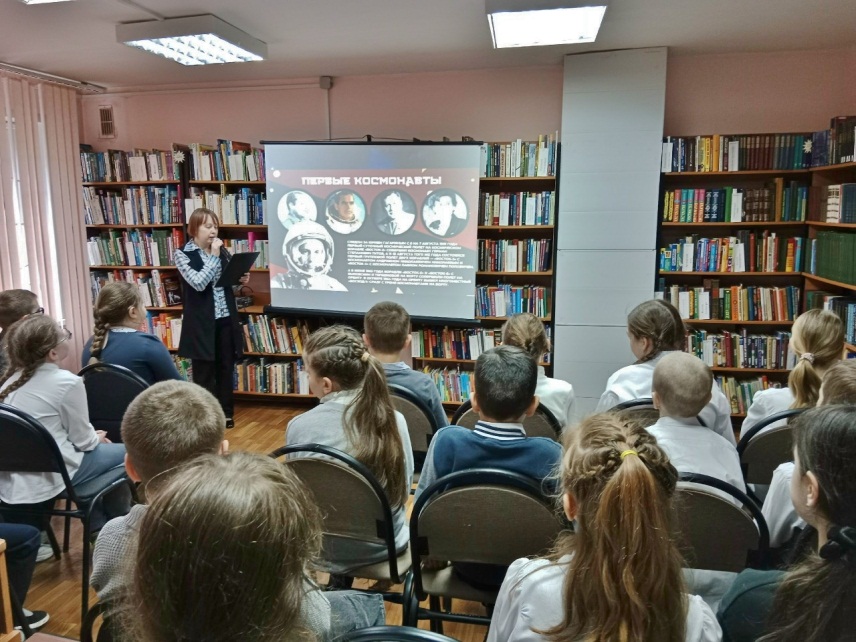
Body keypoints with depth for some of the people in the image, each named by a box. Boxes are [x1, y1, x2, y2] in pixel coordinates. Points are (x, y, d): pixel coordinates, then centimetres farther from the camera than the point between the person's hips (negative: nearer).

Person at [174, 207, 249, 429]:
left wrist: (241, 279, -2)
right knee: (204, 371, 4)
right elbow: (199, 283, -20)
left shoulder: (222, 250, 8)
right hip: (202, 321, -5)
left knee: (226, 367, 11)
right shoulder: (182, 254, -7)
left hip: (226, 318, 5)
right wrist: (213, 257, -17)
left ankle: (226, 412, 23)